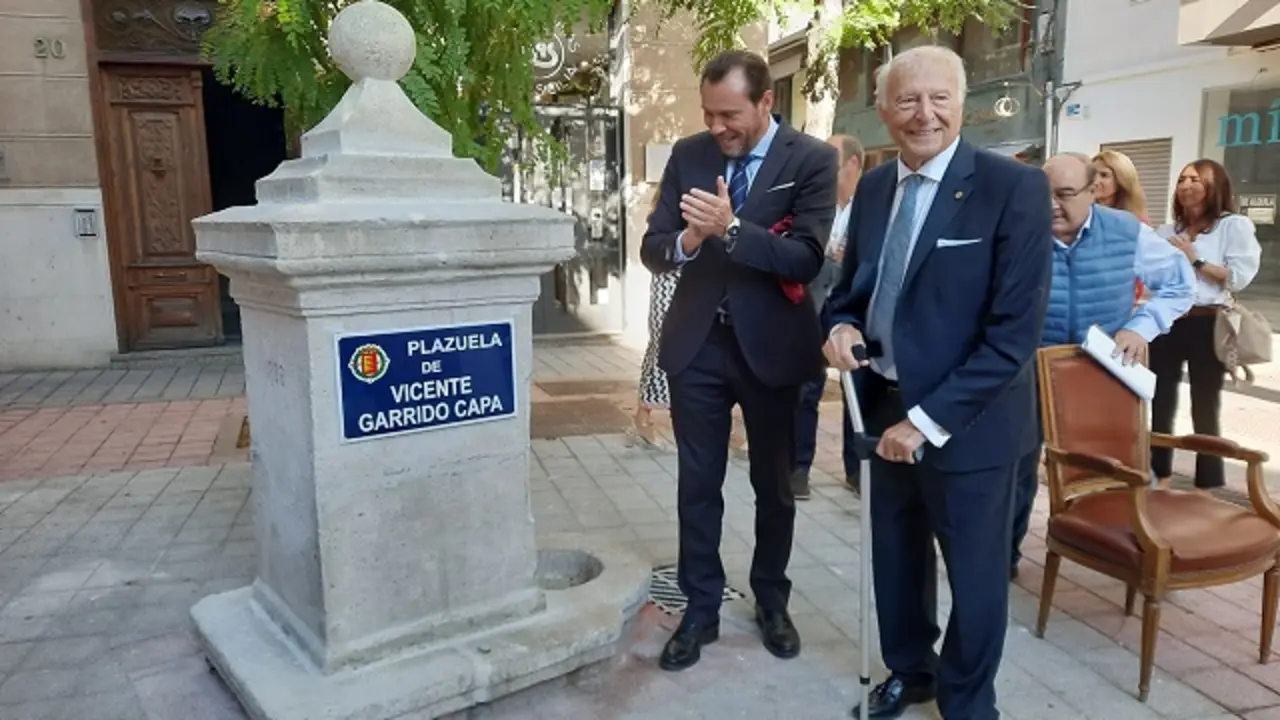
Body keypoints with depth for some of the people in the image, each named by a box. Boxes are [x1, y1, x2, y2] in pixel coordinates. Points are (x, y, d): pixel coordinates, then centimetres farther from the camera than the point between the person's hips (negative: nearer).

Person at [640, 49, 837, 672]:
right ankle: (700, 609, 25)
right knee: (697, 485, 9)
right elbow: (651, 248, -1)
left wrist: (730, 229, -29)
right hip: (696, 343, 3)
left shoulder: (811, 160, -8)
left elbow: (807, 258, -18)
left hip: (770, 344, -2)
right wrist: (686, 242, -23)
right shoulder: (688, 155, 2)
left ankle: (771, 602, 33)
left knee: (773, 484, 13)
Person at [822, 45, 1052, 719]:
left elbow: (1015, 330, -19)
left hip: (968, 422, -5)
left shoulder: (1014, 187, -15)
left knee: (974, 573, 13)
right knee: (896, 555, 20)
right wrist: (842, 326, -10)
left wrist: (928, 419, -20)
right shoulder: (872, 187, 4)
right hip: (886, 407, 5)